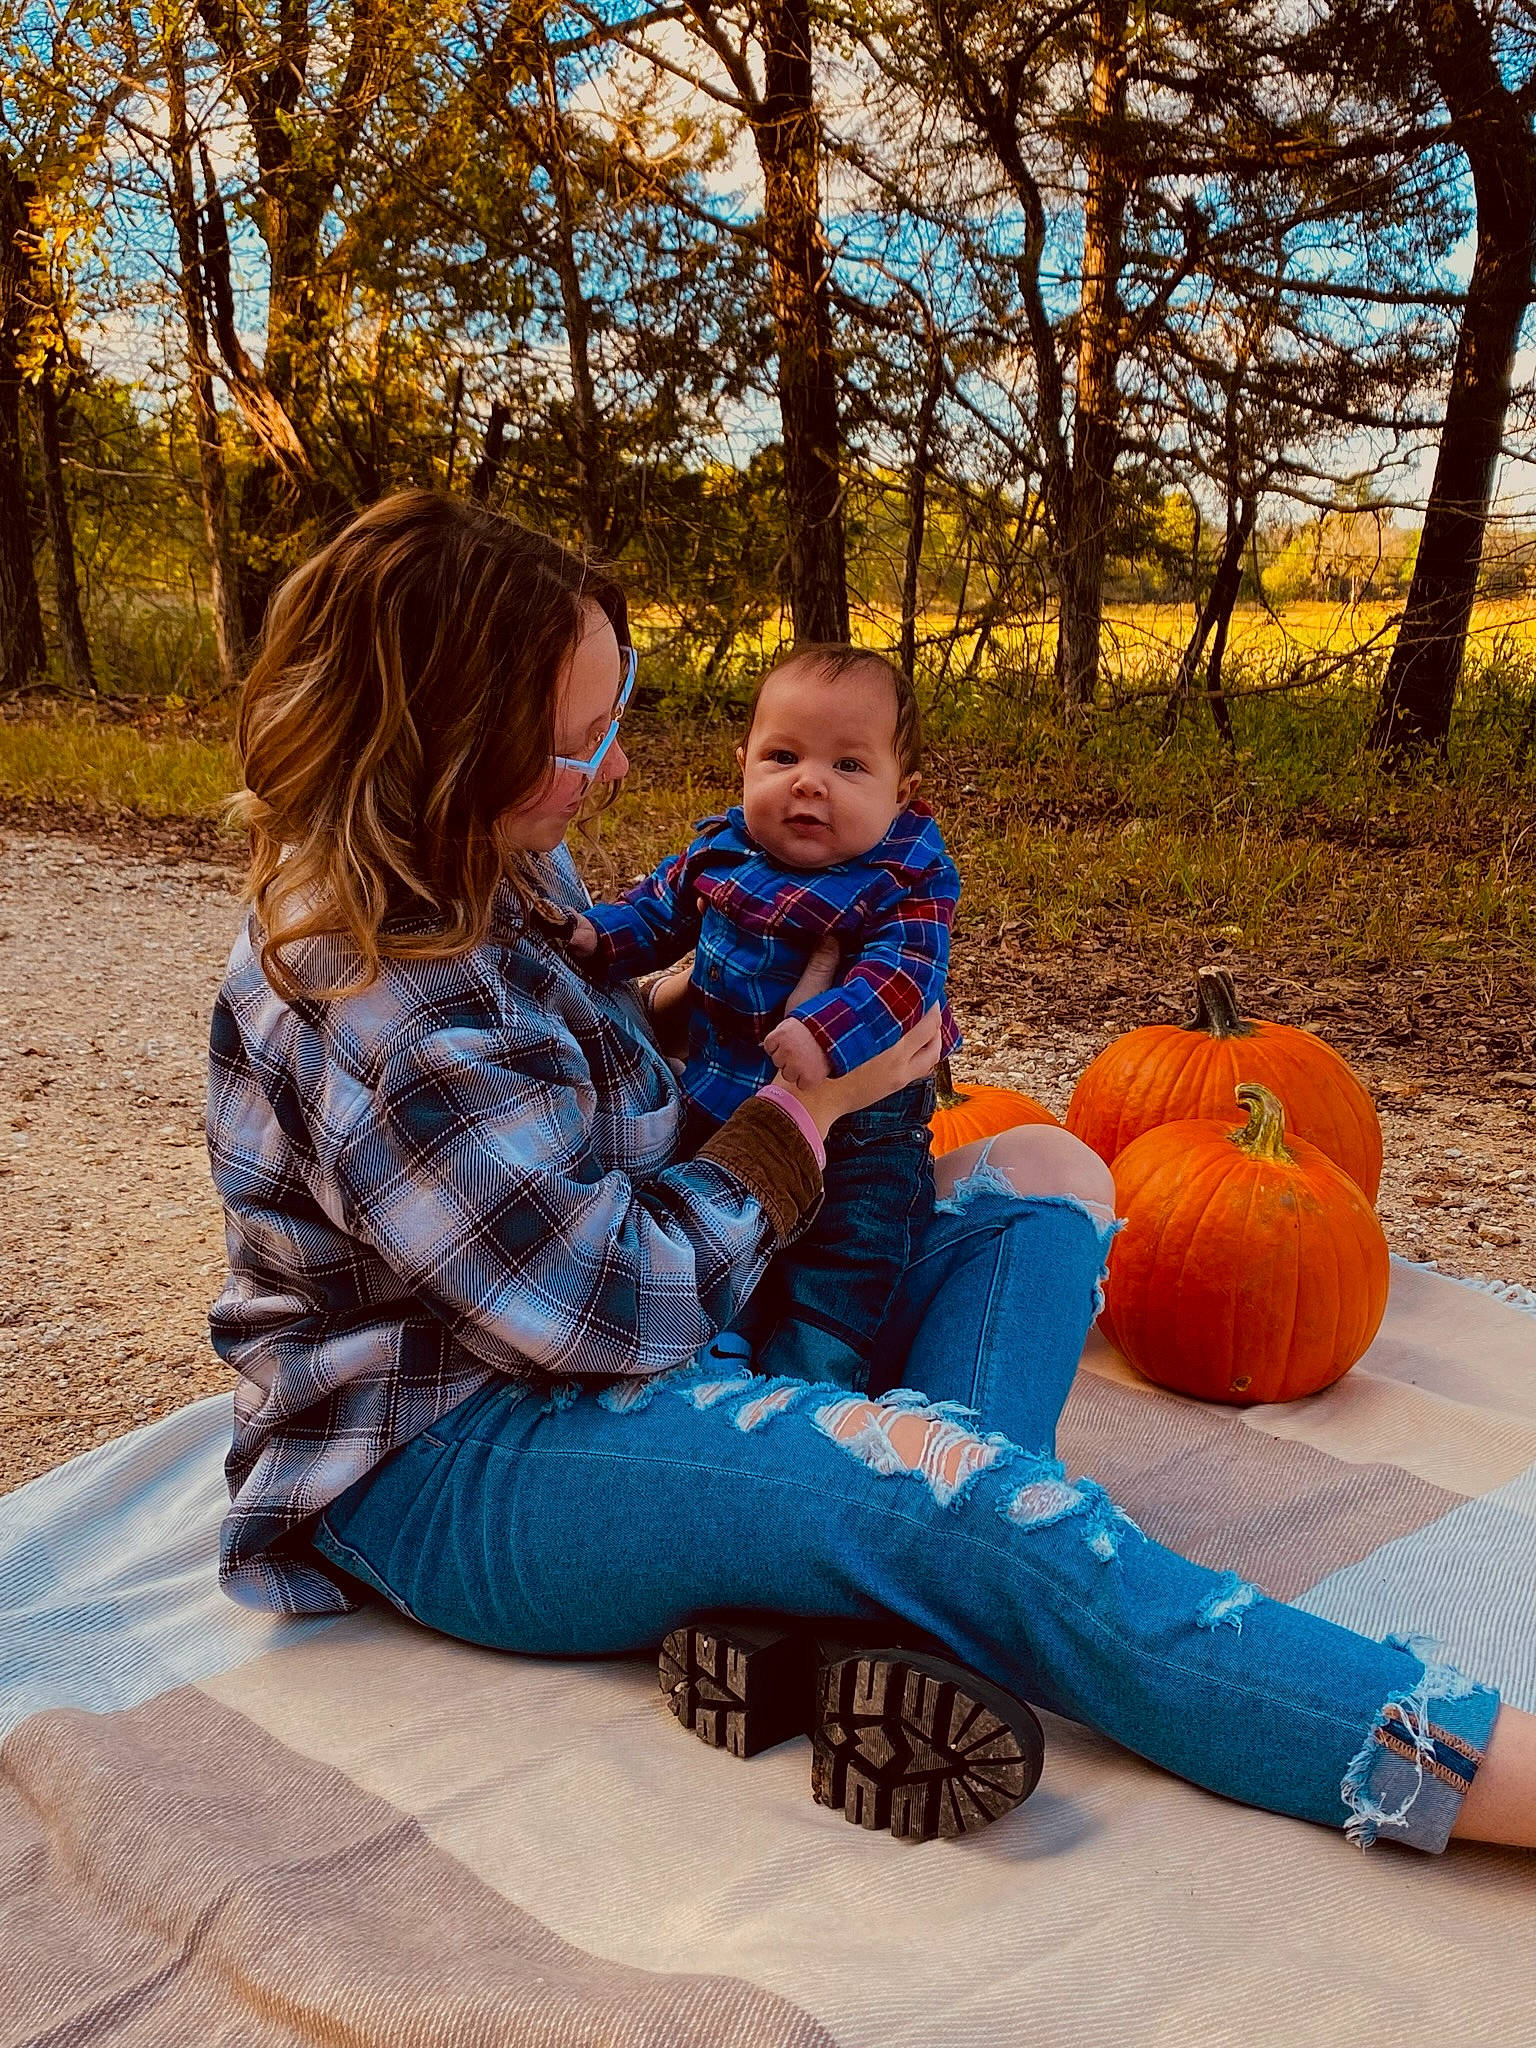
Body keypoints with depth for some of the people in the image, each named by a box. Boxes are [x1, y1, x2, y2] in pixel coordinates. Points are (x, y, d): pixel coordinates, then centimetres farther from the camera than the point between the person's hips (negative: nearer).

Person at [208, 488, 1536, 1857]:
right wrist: (807, 1105, -15)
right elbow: (612, 1307, -25)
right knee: (946, 1485, -33)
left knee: (1044, 1171, 3)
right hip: (448, 1465, -10)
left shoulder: (488, 867, 4)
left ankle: (905, 1606, -20)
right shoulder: (376, 1012, -27)